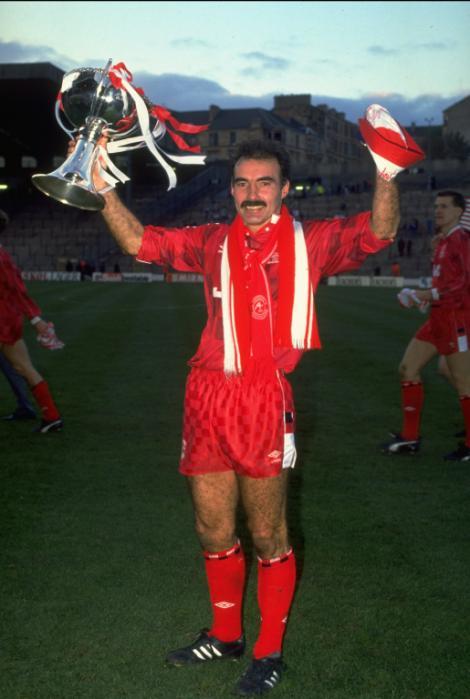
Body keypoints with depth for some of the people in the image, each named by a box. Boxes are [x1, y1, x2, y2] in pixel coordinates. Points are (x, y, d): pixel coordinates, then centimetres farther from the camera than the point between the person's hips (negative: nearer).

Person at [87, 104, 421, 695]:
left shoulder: (309, 242, 3)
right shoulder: (213, 243, 13)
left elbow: (378, 233, -10)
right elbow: (138, 241, 16)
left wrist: (387, 173, -25)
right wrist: (103, 188, 8)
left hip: (264, 402, -4)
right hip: (206, 398, 4)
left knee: (268, 538, 5)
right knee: (213, 532, 15)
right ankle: (225, 634, 36)